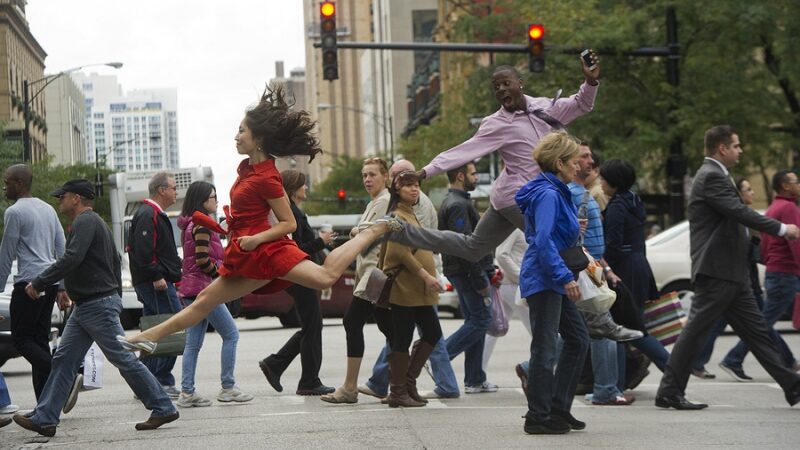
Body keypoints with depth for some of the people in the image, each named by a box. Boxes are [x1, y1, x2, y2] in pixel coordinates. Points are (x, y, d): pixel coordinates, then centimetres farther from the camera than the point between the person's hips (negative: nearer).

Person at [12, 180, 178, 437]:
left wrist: (39, 283, -18)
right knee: (64, 360, 6)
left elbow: (71, 259, -24)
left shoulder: (86, 221, -12)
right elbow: (115, 262, 23)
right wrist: (116, 298, 23)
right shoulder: (92, 222, 20)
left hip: (98, 306, -10)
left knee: (123, 359, -6)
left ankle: (163, 409, 0)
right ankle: (44, 419, 5)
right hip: (85, 307, 10)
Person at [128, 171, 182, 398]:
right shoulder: (149, 215, -13)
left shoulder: (153, 214, 22)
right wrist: (156, 277, -23)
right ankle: (162, 382, -9)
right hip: (158, 285, -11)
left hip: (153, 284, 11)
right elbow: (143, 252, -22)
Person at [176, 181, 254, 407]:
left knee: (193, 343, 7)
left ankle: (187, 392, 4)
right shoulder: (202, 225, -13)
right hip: (203, 287, -9)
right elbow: (203, 260, -19)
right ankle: (228, 387, -1)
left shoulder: (190, 225, 17)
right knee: (231, 334, -2)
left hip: (190, 289, 9)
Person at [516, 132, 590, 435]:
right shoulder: (548, 194, -17)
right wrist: (565, 276, -28)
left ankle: (558, 409, 19)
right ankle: (538, 418, 1)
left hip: (553, 281, 11)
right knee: (545, 349, -5)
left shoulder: (556, 193, 15)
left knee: (578, 340, 14)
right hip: (543, 280, -11)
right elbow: (543, 241, -26)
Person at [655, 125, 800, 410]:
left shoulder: (715, 175, 19)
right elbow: (739, 212, -22)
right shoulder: (711, 176, -14)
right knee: (695, 331, -6)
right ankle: (669, 392, -1)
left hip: (731, 273, 11)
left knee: (756, 331, 11)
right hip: (716, 271, -11)